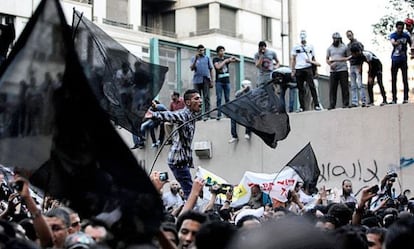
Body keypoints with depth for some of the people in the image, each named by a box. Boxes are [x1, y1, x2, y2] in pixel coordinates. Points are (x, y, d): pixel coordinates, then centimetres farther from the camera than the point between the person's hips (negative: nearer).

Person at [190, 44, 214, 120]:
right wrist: (195, 59, -12)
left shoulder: (207, 58, 10)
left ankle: (207, 114, -10)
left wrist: (212, 80, 1)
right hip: (197, 80, 1)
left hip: (206, 80, -1)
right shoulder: (194, 58, 11)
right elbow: (192, 68, -1)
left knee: (206, 97, -7)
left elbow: (211, 69, 9)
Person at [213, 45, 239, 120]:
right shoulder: (215, 59, 4)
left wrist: (234, 58, -12)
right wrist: (225, 61, -9)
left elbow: (238, 60, 9)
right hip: (219, 81, -3)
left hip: (227, 81, 3)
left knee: (227, 99, 3)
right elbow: (218, 67, -14)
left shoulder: (226, 59, 14)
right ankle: (219, 114, -8)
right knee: (219, 98, -7)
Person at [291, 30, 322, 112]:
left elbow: (313, 58, 18)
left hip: (308, 69, -1)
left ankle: (316, 105, -11)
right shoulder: (296, 47, 13)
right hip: (298, 69, 1)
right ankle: (302, 107, 7)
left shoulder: (310, 47, 15)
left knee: (312, 86, -10)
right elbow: (293, 60, 11)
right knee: (301, 89, 3)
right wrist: (293, 71, 2)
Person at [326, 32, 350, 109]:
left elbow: (347, 58, 8)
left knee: (344, 87, -3)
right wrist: (330, 64, -5)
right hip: (333, 71, 2)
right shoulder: (330, 48, 14)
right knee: (332, 88, -2)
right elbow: (327, 59, 14)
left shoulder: (344, 47, 7)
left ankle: (345, 104, 1)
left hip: (343, 70, -2)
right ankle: (332, 105, -1)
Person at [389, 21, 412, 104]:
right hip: (395, 60, 0)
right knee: (393, 80, 2)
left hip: (403, 60, 0)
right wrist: (396, 43, -51)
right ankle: (394, 99, 7)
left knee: (405, 79, -6)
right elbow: (392, 42, -29)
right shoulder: (393, 35, -6)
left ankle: (406, 98, -6)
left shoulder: (406, 36, -1)